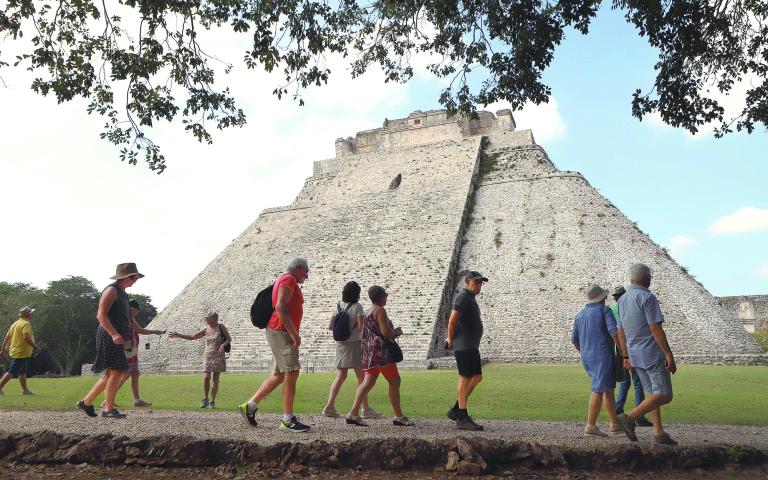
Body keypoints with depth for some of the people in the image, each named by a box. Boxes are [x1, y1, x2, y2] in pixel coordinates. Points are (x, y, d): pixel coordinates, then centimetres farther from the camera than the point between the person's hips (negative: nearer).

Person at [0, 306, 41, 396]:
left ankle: (25, 389, 22)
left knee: (22, 372, 16)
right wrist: (35, 346, -19)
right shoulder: (26, 324, -14)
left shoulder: (15, 323, 14)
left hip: (14, 351, 10)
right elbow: (26, 337, -27)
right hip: (21, 353, -10)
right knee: (11, 372, -7)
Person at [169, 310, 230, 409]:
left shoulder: (221, 327, -1)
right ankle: (205, 399, 6)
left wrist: (223, 345, -16)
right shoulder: (206, 329, 7)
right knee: (206, 377, -11)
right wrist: (178, 335, 9)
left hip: (219, 356, -2)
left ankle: (212, 401, 8)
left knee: (215, 379, -1)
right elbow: (192, 337, 13)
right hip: (208, 356, 2)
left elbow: (229, 339, 2)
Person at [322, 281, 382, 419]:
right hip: (354, 343, -6)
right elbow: (361, 327, -15)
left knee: (340, 376, 11)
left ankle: (330, 406, 3)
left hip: (340, 344, 6)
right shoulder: (357, 307, -10)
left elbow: (330, 326, 5)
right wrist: (366, 319, 4)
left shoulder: (338, 307, 7)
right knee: (361, 377, 2)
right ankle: (366, 409, 4)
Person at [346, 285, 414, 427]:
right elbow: (385, 332, -18)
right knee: (394, 381, -2)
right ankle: (399, 416, 2)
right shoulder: (380, 310, -9)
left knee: (368, 382, 2)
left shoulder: (369, 312, 21)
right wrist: (397, 332, 1)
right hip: (380, 350, -9)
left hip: (369, 351, 9)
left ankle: (353, 413, -9)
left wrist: (393, 333, 19)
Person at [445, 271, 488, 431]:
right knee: (465, 378, -9)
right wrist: (451, 340, -6)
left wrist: (450, 338, 17)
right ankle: (462, 418, -7)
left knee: (477, 377, 10)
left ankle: (456, 410, 14)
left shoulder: (469, 298, 21)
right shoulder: (464, 297, -11)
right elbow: (452, 321, -18)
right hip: (464, 345, -10)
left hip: (471, 346, 10)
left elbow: (454, 321, 27)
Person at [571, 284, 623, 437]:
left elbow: (574, 339, 14)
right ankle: (591, 425, -10)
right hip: (603, 356, -7)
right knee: (599, 390, -7)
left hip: (587, 358, 7)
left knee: (609, 388, 17)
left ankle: (615, 424, 19)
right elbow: (614, 332, -19)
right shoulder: (605, 310, -6)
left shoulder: (580, 315, 12)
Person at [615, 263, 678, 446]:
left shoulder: (622, 300, 11)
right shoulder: (647, 297, -14)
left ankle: (659, 433, 11)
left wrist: (627, 357, 20)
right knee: (664, 395, -6)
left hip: (635, 355, 9)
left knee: (654, 393, 14)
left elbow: (621, 332, 14)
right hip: (652, 354, -8)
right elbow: (656, 329, -19)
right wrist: (669, 355, -17)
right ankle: (629, 418, -16)